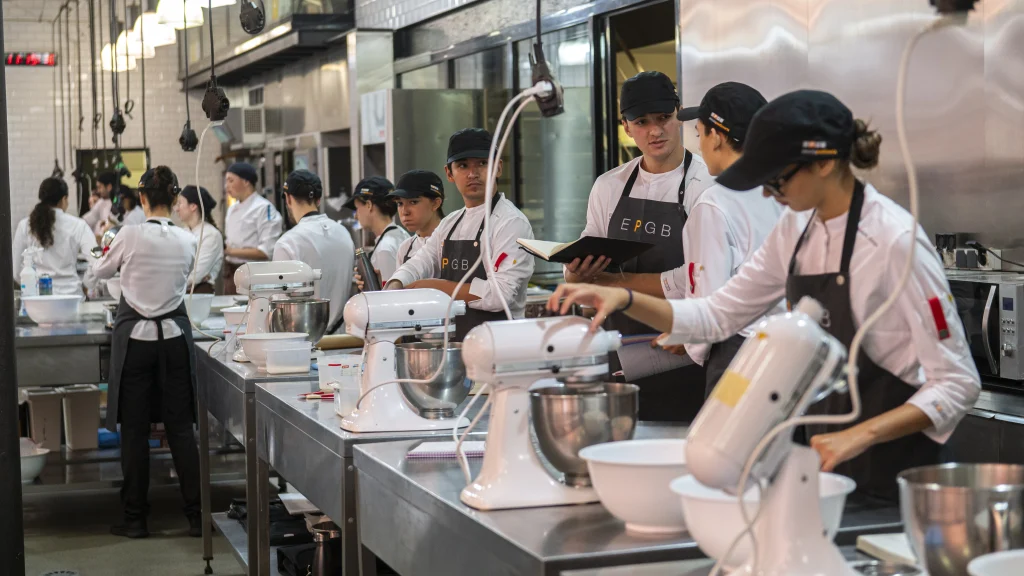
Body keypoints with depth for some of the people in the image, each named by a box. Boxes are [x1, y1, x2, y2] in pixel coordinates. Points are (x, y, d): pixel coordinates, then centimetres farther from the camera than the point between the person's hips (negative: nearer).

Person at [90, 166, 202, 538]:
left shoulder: (131, 235, -11)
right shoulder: (187, 241, -2)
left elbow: (101, 271, 7)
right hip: (174, 336, 3)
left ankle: (135, 518, 11)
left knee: (134, 430, 6)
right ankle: (196, 516, 6)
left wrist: (111, 255, 29)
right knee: (180, 428, 7)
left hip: (135, 338, -3)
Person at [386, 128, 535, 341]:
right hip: (454, 342, 7)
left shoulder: (511, 223, -10)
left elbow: (500, 293, -20)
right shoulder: (451, 223, 15)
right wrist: (393, 288, -15)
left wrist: (437, 287, -18)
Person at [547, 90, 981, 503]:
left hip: (891, 476, -7)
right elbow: (718, 316, 6)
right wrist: (625, 299, -9)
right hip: (825, 454, 7)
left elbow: (958, 384, -18)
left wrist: (860, 435, -29)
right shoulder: (798, 228, 2)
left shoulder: (896, 241, -21)